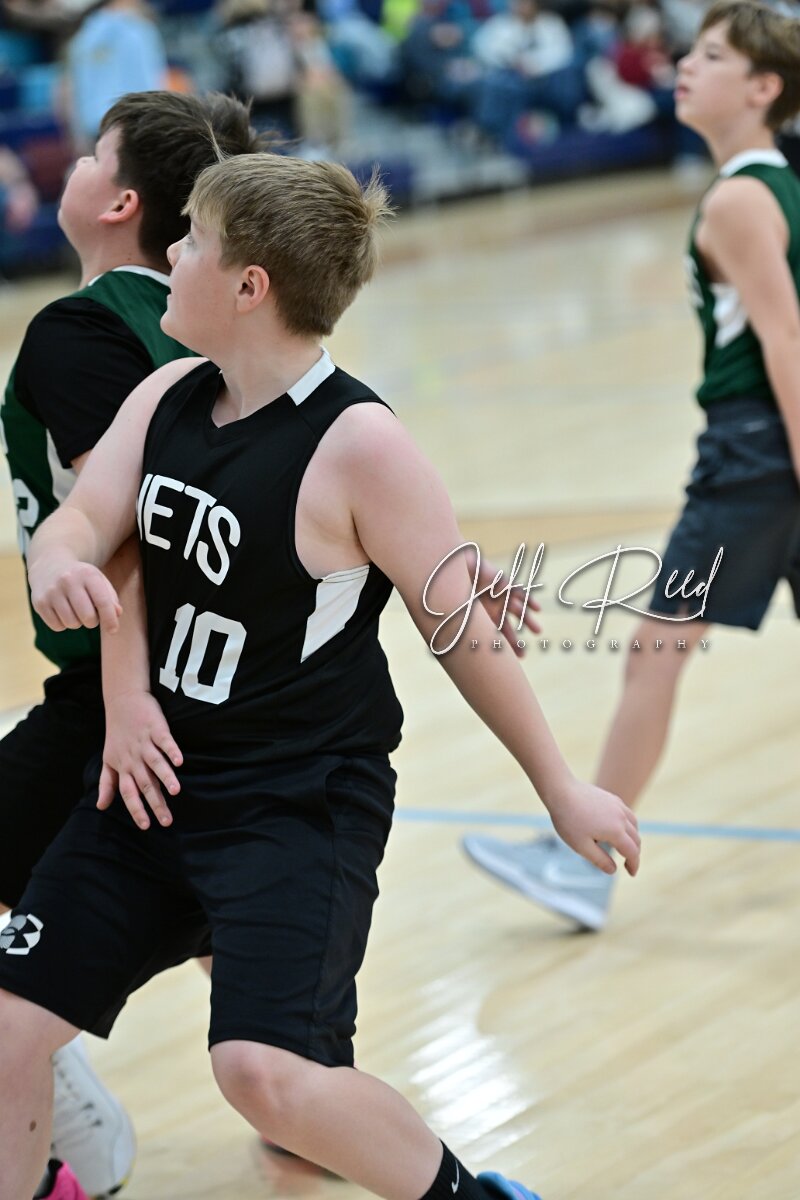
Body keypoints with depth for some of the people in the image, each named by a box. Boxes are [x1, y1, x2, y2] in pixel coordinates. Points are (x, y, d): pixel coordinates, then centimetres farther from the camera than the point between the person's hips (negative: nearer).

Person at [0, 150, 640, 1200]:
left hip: (302, 806, -7)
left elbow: (461, 627, -10)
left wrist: (561, 788, -4)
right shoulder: (167, 398, 2)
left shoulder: (357, 445, -17)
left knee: (266, 1073, -21)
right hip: (157, 778, 7)